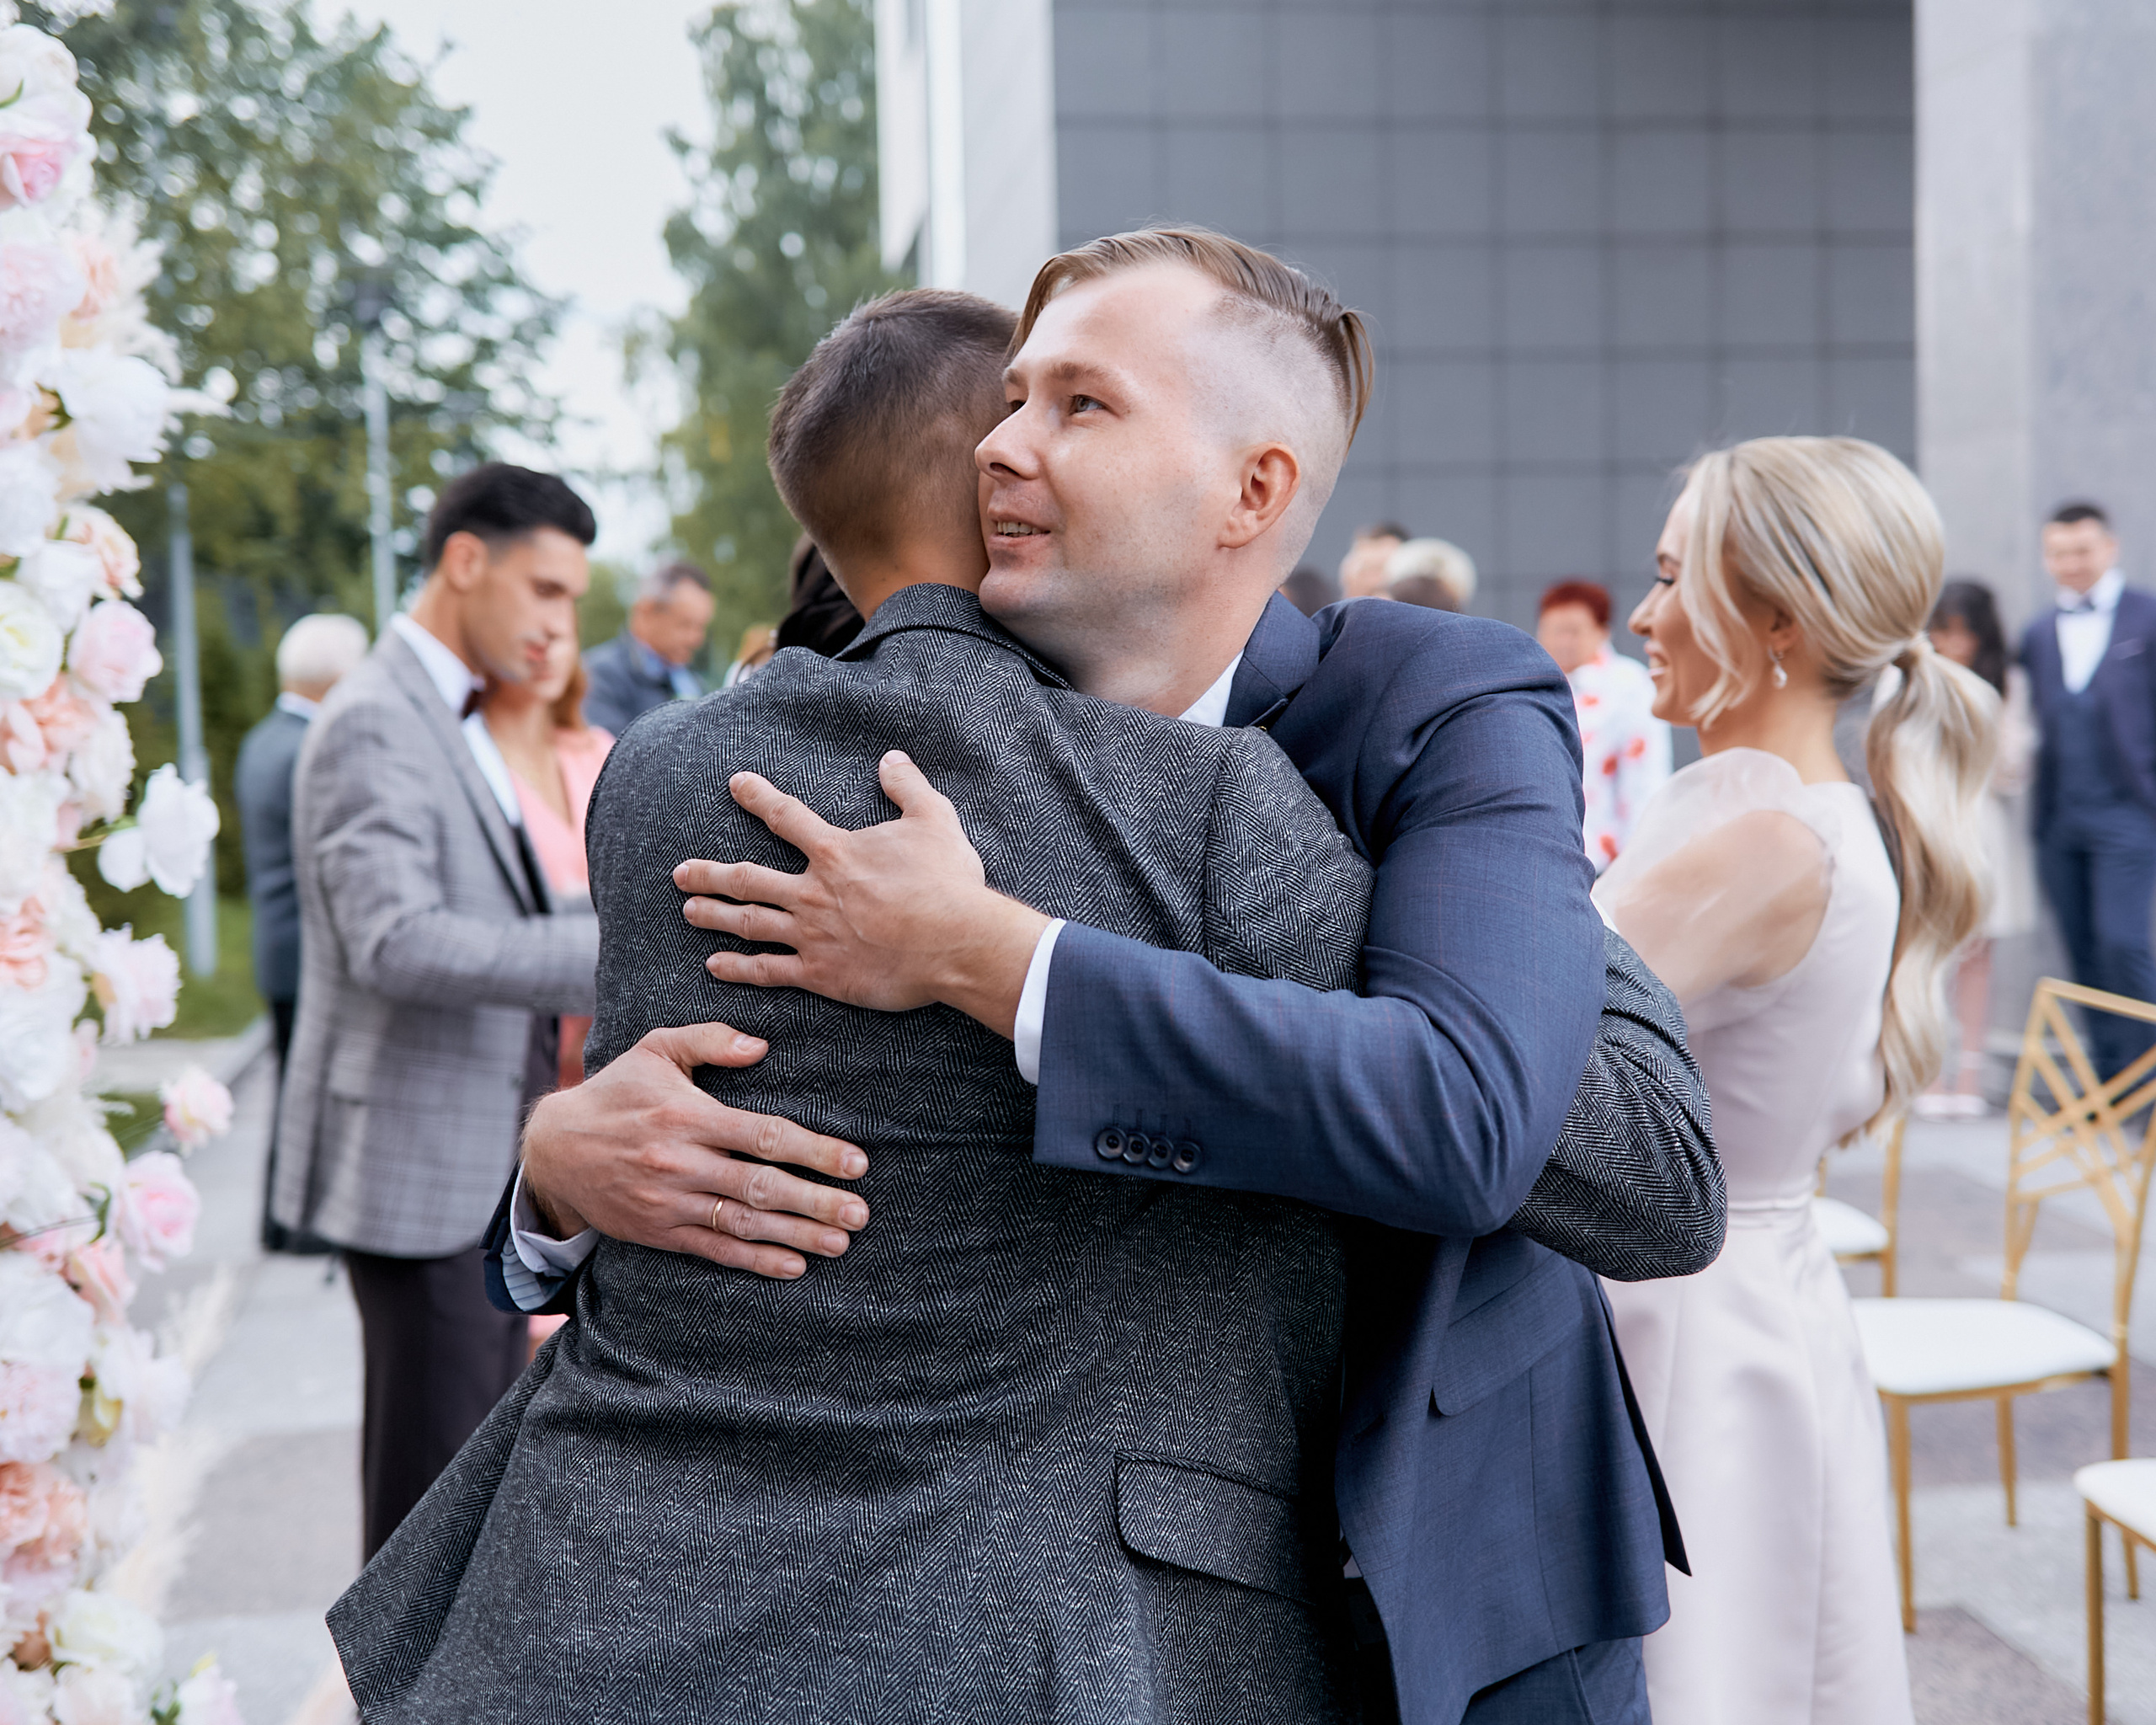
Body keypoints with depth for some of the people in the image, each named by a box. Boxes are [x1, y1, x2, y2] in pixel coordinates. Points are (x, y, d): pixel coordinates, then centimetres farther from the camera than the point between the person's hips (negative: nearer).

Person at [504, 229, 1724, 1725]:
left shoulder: (1455, 710, -19)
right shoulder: (949, 759, -7)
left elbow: (1467, 1123, -36)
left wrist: (982, 954, -36)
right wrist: (563, 1156, -25)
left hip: (1444, 1569, -3)